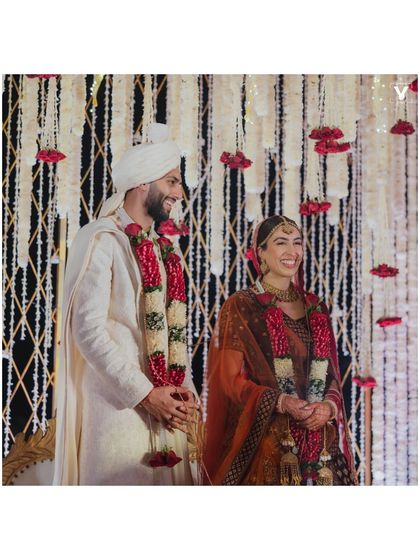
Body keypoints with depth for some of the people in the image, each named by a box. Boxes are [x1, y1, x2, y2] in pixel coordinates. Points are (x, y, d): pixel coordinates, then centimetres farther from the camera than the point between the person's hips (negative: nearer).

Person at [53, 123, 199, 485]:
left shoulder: (163, 251, 16)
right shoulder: (101, 240, -7)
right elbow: (89, 329, -15)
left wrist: (185, 389, 2)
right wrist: (145, 394, -15)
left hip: (166, 407, 7)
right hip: (119, 406, -7)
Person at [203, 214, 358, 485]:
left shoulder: (316, 309, 14)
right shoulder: (240, 307, -1)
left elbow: (332, 374, 14)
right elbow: (232, 378, -6)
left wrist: (329, 406, -7)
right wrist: (283, 403, -19)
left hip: (320, 441, 5)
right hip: (264, 440, -4)